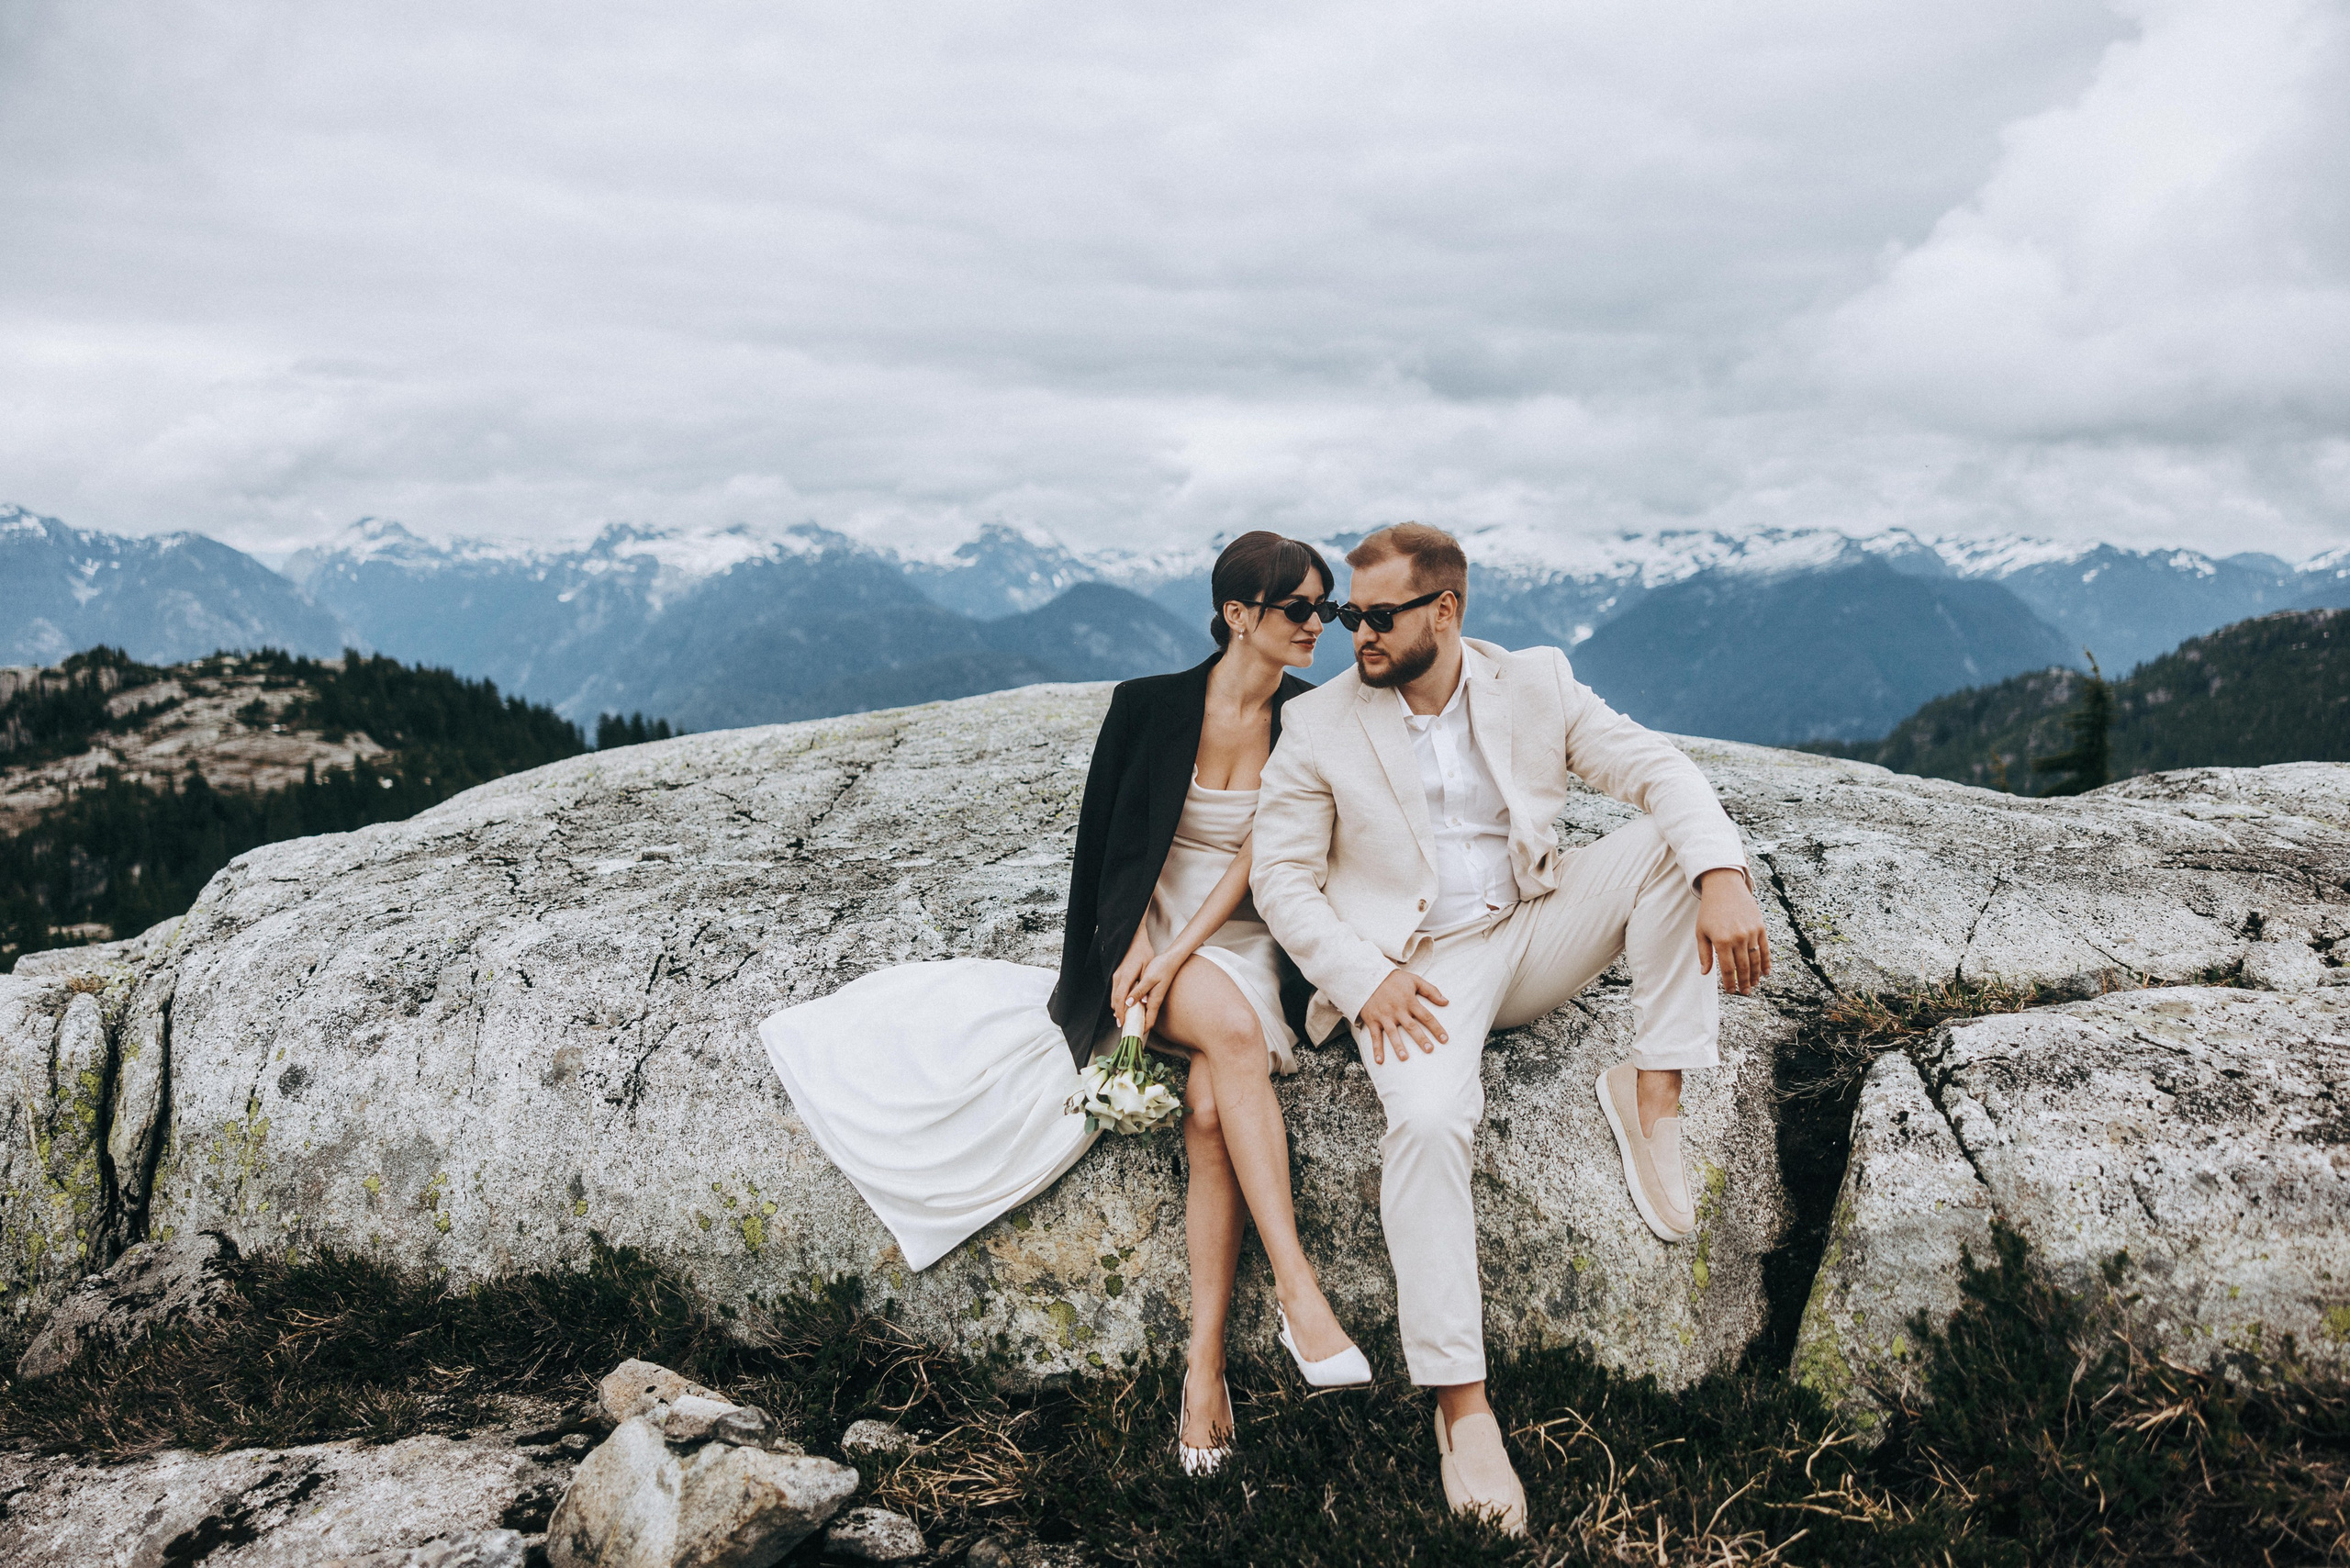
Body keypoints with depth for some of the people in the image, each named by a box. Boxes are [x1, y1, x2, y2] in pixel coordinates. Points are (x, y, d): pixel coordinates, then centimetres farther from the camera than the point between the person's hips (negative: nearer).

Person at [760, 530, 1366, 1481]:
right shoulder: (1149, 706, -1)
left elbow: (1265, 855, -7)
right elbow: (1112, 841, 2)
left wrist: (1178, 955, -16)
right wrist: (1135, 944, -13)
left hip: (1247, 946, 1)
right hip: (1147, 933, -1)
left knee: (1211, 1109, -29)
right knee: (1232, 1032, -35)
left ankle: (1204, 1358, -30)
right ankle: (1298, 1293, -38)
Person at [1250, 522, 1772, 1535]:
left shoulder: (1537, 684, 3)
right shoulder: (1318, 725, -1)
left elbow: (1657, 769, -4)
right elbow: (1280, 876, -2)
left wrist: (1724, 879, -24)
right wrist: (1366, 980, -17)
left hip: (1536, 933, 3)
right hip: (1416, 968, -3)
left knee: (1674, 840, -17)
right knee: (1426, 1119, -32)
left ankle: (1653, 1091, -15)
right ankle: (1460, 1405, -27)